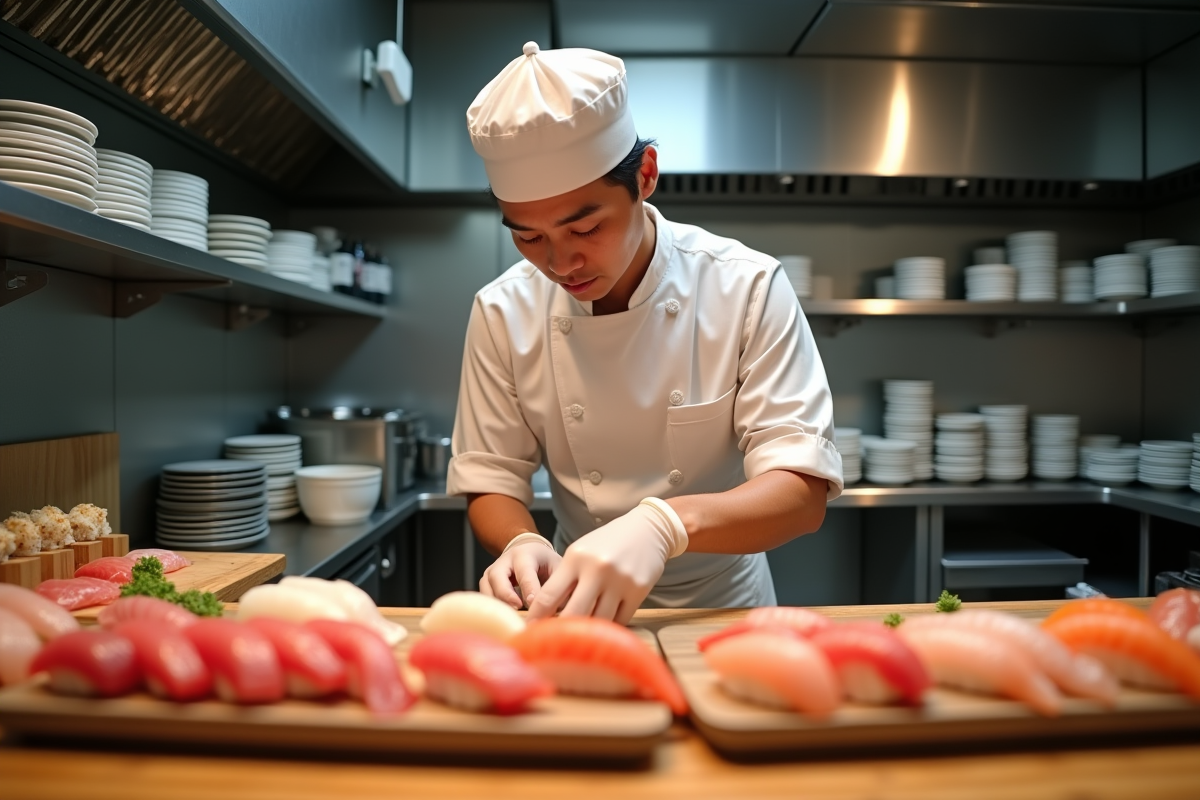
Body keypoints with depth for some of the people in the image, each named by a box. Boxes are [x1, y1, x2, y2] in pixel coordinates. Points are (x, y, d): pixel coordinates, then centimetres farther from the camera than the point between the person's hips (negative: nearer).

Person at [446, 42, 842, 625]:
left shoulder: (748, 289, -16)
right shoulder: (502, 314, -9)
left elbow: (803, 493, -20)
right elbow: (490, 480, -3)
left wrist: (664, 524, -38)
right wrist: (522, 543, -25)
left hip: (724, 606, -1)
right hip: (583, 606, 2)